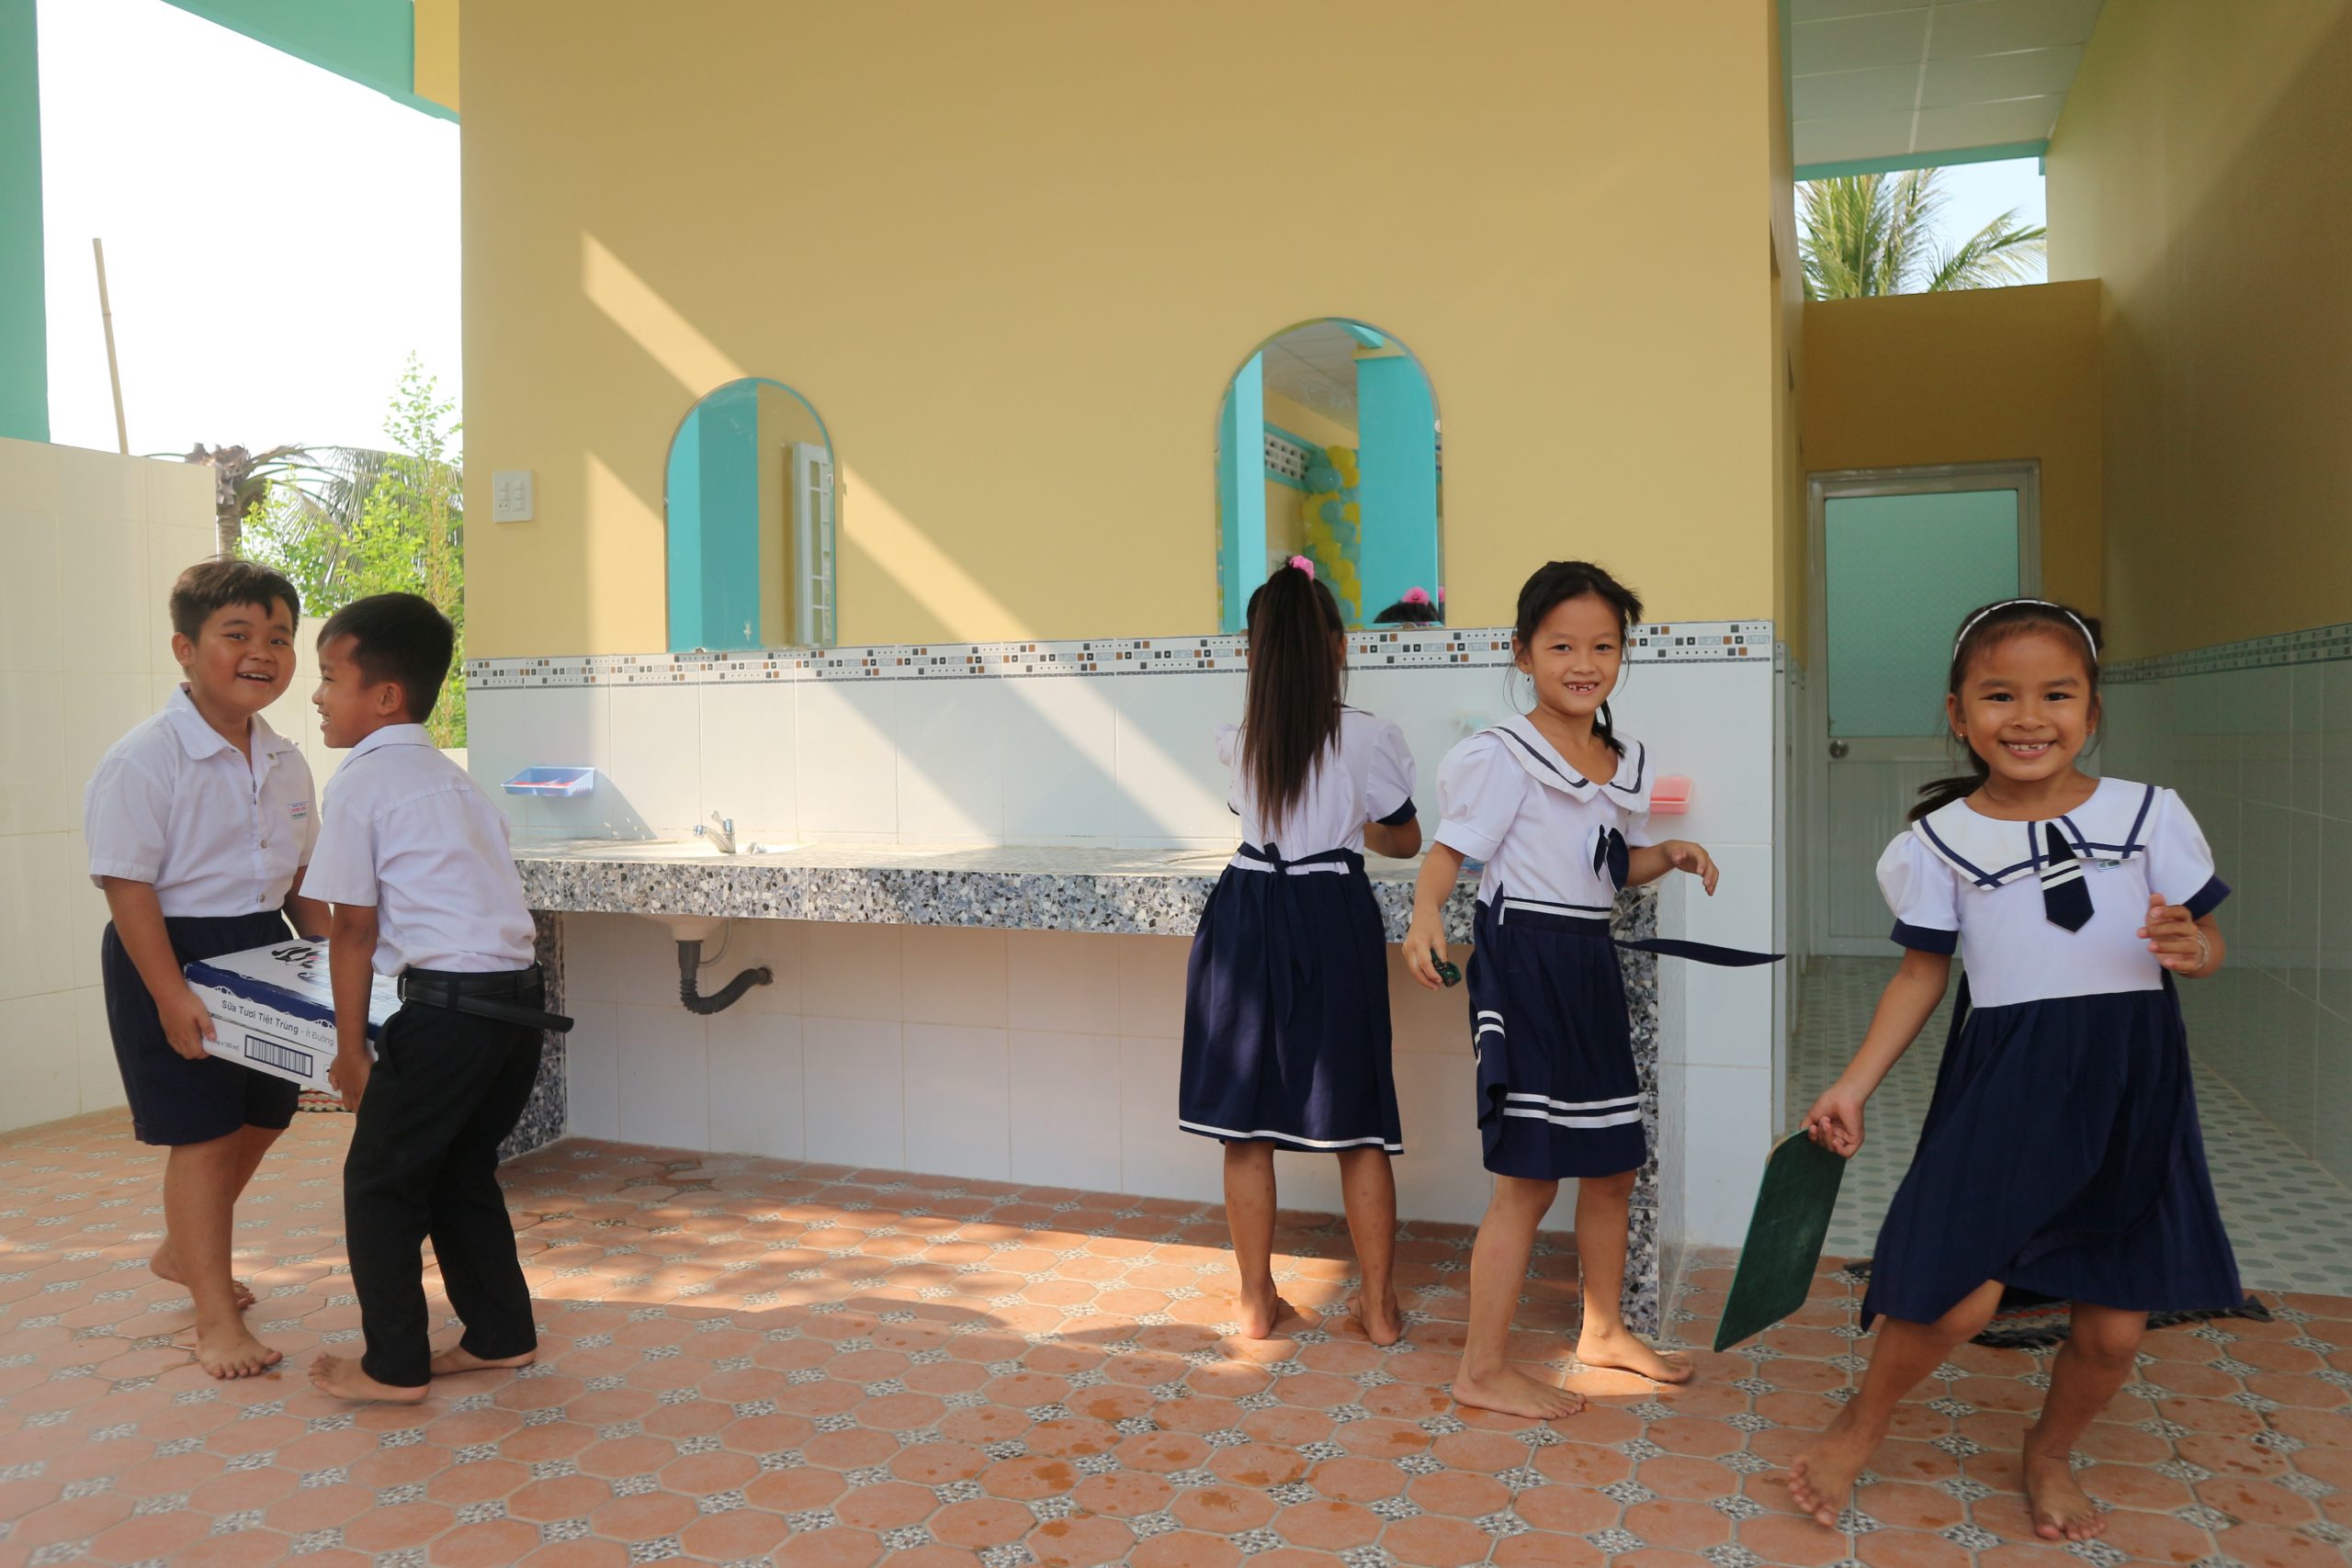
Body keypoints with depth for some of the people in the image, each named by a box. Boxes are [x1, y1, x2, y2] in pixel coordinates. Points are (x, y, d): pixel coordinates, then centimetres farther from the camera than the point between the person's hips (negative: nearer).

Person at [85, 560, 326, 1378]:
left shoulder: (286, 761, 4)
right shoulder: (142, 762, -18)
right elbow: (128, 886, -20)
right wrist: (171, 996, -24)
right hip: (171, 956, -7)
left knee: (260, 1118, 19)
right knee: (200, 1135, -2)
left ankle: (183, 1251, 44)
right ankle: (216, 1320, 10)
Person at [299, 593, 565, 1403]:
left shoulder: (360, 783, -5)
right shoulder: (449, 777, 18)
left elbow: (354, 930, -5)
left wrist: (350, 1047, 2)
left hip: (448, 1003, -8)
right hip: (518, 995, 8)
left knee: (379, 1182, 9)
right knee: (460, 1170, 22)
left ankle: (394, 1367, 17)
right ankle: (500, 1335, 30)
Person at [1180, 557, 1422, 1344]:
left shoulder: (1238, 739, 2)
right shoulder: (1366, 736, -6)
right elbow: (1406, 840, 8)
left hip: (1247, 918, 2)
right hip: (1334, 923, -2)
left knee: (1246, 1127, 9)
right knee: (1358, 1127, 8)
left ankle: (1257, 1301, 18)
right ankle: (1379, 1306, 17)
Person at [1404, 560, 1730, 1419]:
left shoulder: (1626, 762, 11)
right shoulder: (1503, 757, -12)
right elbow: (1449, 849, -17)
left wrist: (1670, 854, 1)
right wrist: (1425, 915, -36)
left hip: (1591, 965, 8)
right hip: (1523, 962, -8)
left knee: (1613, 1165, 17)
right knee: (1530, 1176, -5)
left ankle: (1603, 1331, 38)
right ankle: (1482, 1370, 8)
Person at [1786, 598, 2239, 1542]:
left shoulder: (2150, 815, 0)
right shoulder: (1942, 840, -1)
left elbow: (2205, 943, 8)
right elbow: (1922, 973, 5)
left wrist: (2190, 949, -17)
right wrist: (1853, 1086, 0)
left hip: (2131, 1085, 2)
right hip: (2002, 1084, -2)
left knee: (2115, 1326, 8)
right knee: (1959, 1294, -14)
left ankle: (2048, 1454, 40)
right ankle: (1860, 1425, 16)